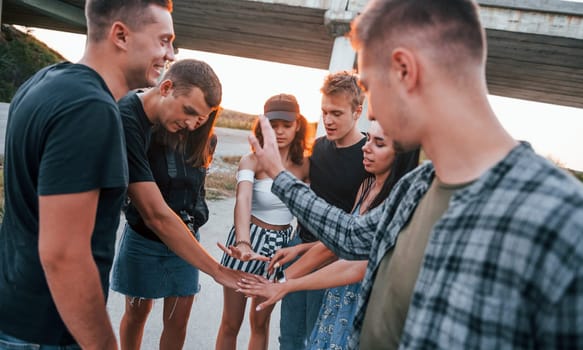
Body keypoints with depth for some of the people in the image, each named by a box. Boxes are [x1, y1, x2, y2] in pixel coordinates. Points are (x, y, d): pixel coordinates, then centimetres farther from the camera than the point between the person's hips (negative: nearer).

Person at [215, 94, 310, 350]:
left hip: (281, 244, 3)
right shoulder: (252, 161, -16)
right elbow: (243, 201, -32)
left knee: (260, 321, 17)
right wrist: (243, 243, -49)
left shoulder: (304, 165, -3)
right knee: (231, 322, 9)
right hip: (250, 240, -3)